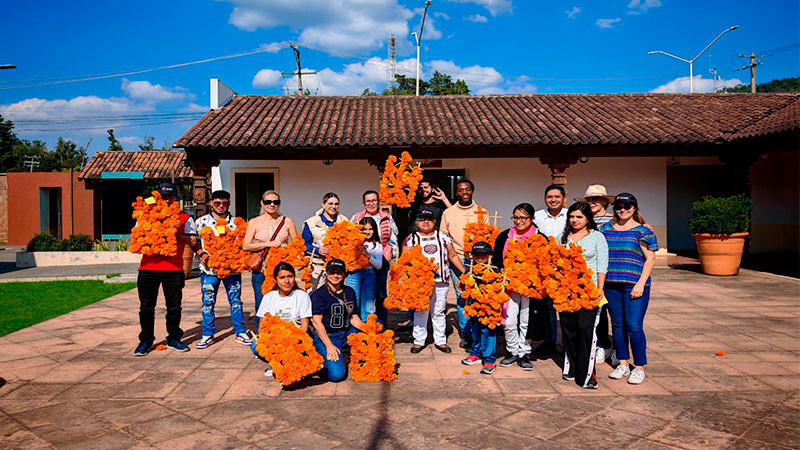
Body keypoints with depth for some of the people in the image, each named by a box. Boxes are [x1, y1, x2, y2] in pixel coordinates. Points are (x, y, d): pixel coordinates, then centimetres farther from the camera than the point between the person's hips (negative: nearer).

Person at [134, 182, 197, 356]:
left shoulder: (184, 218, 8)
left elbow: (192, 241, 0)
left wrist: (175, 235, -13)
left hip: (174, 269, -1)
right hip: (149, 267, 1)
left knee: (174, 306, 7)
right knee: (146, 307, 4)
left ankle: (174, 338, 19)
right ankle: (145, 341, 16)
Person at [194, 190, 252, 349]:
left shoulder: (236, 222, 6)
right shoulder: (201, 221, 4)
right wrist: (202, 254, -8)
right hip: (209, 269, 0)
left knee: (235, 301, 6)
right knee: (208, 302, 5)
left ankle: (240, 333, 17)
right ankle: (208, 335, 17)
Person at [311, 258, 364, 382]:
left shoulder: (350, 292, 11)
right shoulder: (319, 294, -7)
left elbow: (353, 317, 13)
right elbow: (317, 322, -13)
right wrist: (329, 346, -22)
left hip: (347, 335, 6)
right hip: (325, 337, -6)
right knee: (336, 374, -25)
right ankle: (324, 359, 8)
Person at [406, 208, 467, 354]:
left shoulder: (443, 237, 10)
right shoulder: (411, 239, 5)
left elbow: (453, 256, 13)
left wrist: (464, 273, 9)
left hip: (441, 281, 2)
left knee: (439, 312, 9)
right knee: (420, 312, 3)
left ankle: (440, 340, 18)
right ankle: (419, 340, 14)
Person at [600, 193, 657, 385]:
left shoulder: (642, 231, -1)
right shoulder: (606, 229, 12)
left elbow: (650, 259, -4)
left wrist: (641, 284, -12)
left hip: (635, 286, -4)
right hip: (611, 285, 4)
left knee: (634, 326, -5)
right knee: (617, 324, 10)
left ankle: (639, 368, 9)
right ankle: (623, 364, 23)